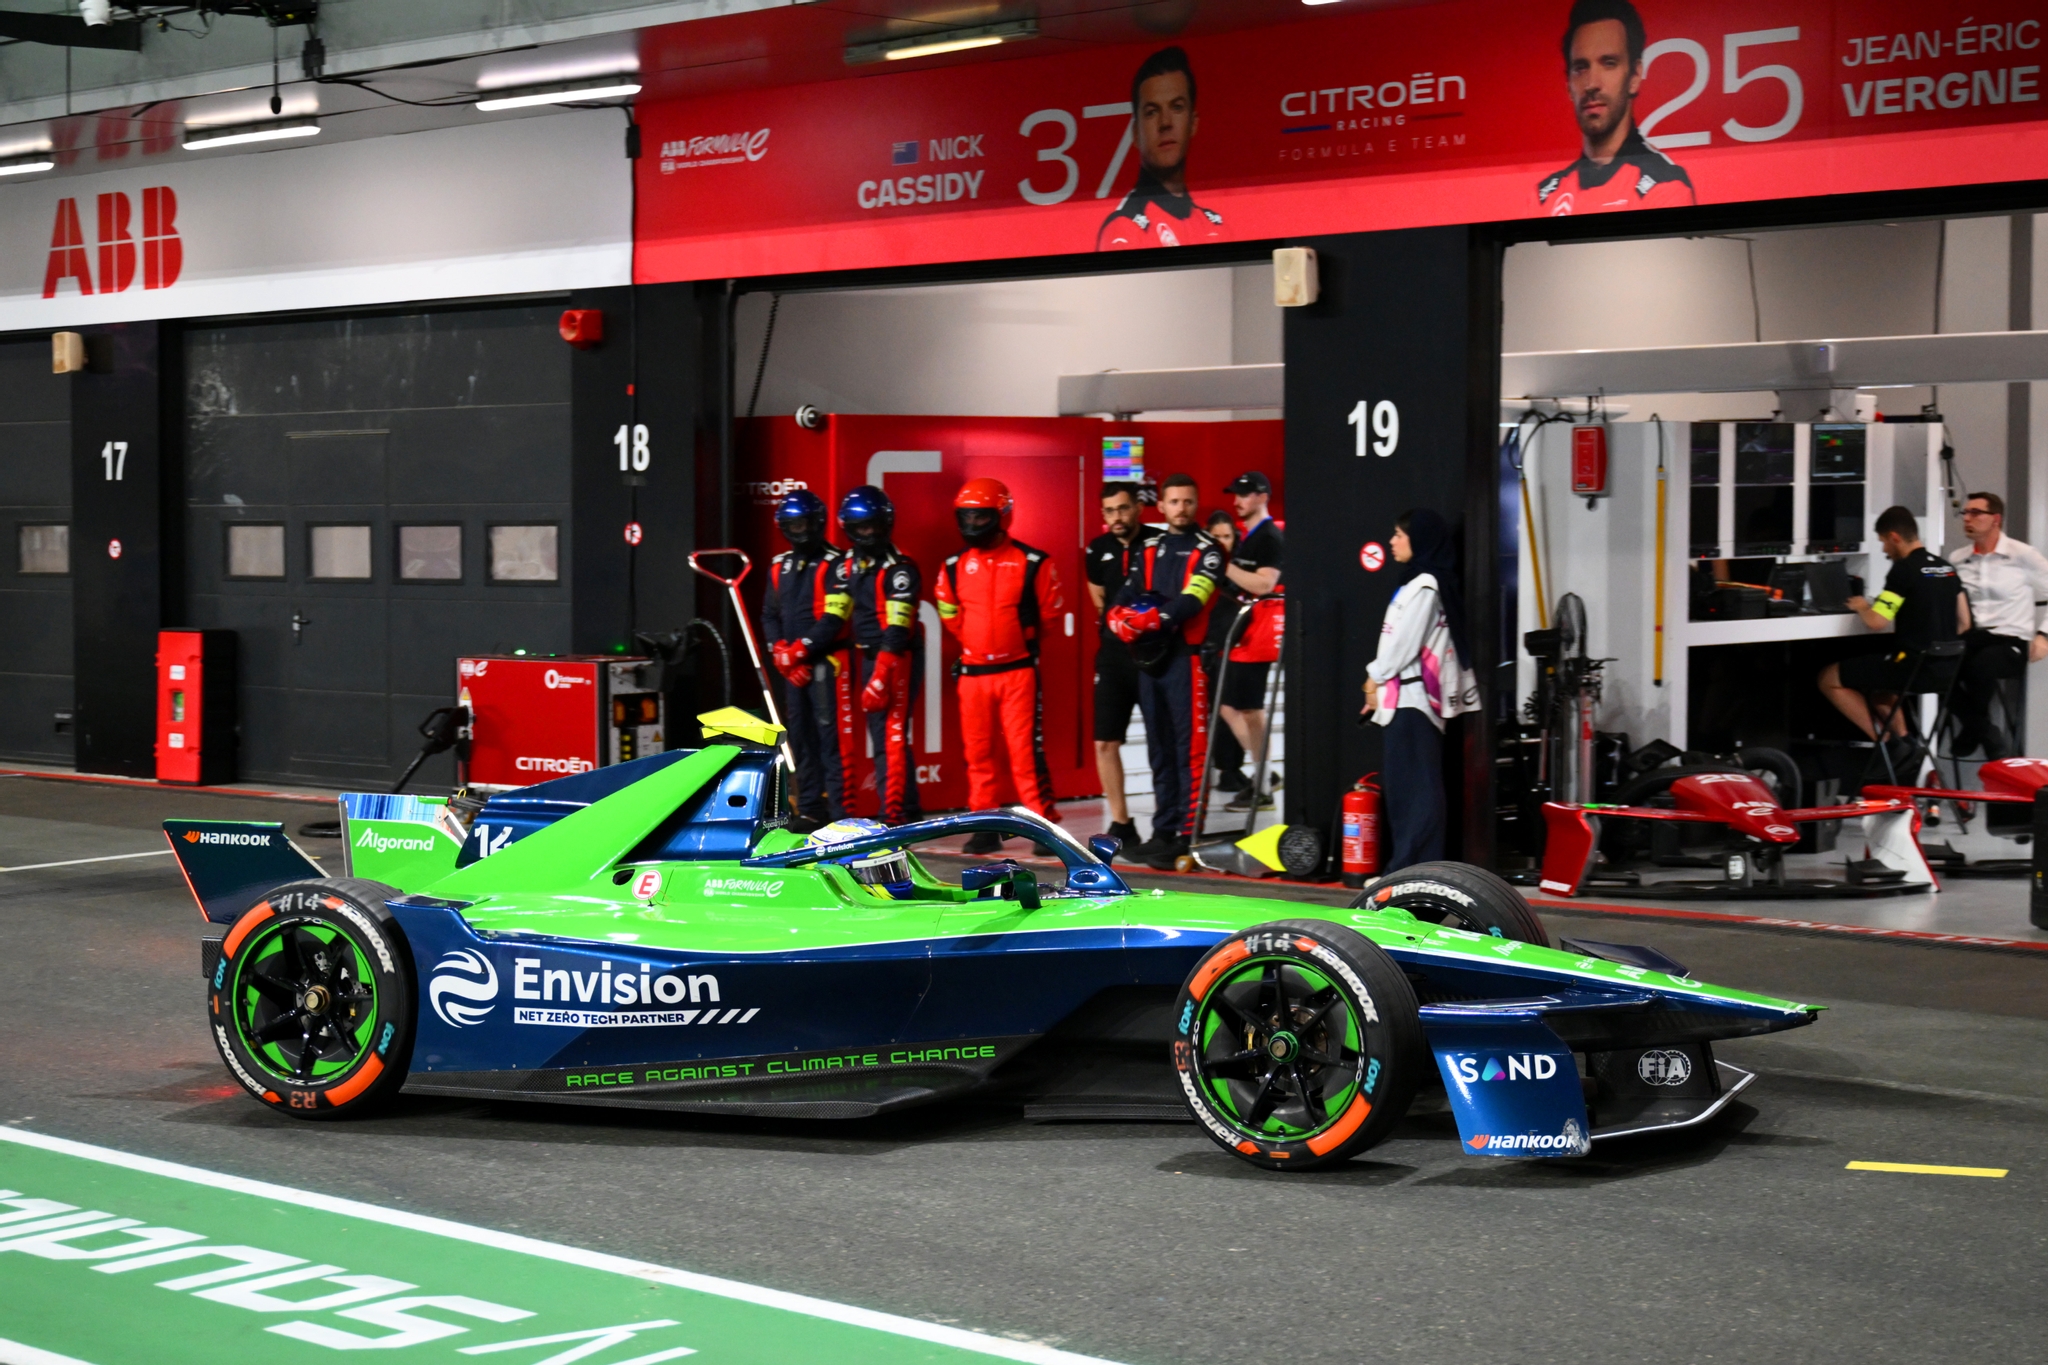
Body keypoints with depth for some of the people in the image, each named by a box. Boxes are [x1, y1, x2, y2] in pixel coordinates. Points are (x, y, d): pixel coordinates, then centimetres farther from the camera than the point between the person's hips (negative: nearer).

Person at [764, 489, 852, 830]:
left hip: (826, 661, -7)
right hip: (791, 667, 7)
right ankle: (810, 808, 15)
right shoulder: (780, 566, 16)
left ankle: (839, 810, -9)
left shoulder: (834, 564, -5)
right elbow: (769, 615, 16)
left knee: (830, 735, -10)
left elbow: (834, 619, -13)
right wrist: (781, 652, 1)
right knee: (800, 737, 8)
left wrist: (800, 649, -15)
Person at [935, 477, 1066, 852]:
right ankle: (985, 826, 16)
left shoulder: (1033, 563, -5)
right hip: (972, 672, 4)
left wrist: (1022, 641, 10)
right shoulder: (955, 568, 6)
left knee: (1026, 750, -7)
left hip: (1018, 670, -4)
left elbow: (1049, 611, 5)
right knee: (977, 752, 8)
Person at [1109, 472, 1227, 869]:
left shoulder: (1206, 552, -2)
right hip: (1149, 658, 7)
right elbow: (1125, 597, 10)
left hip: (1186, 657, -7)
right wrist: (1121, 617, -12)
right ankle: (1164, 831, 18)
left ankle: (1189, 835, -8)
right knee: (1160, 750, 11)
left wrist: (1155, 618, -28)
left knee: (1189, 750, -8)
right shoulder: (1150, 552, 18)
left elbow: (1191, 601, -16)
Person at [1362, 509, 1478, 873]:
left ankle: (1413, 869, -9)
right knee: (1401, 782, 11)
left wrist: (1376, 678, -2)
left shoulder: (1424, 585, -12)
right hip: (1405, 696, 10)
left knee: (1413, 785, -9)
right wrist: (1379, 680, 13)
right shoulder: (1415, 582, 19)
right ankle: (1403, 867, 13)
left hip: (1412, 696, -10)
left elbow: (1405, 643, -15)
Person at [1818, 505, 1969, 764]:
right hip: (1946, 669, 9)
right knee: (1876, 677, 35)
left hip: (1914, 665, -9)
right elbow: (1963, 624, 17)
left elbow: (1876, 622, -18)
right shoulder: (1948, 568, 12)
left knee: (1829, 679, 3)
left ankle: (1888, 742, -2)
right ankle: (1902, 738, 20)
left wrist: (1861, 607, 3)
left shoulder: (1904, 570, -13)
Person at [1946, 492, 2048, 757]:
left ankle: (1973, 730, -5)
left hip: (2011, 640, -4)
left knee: (1979, 666, -37)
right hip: (1970, 638, 4)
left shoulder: (2023, 556, 0)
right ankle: (1990, 738, -10)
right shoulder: (1957, 558, 11)